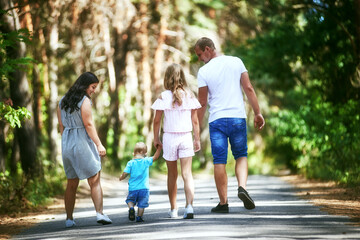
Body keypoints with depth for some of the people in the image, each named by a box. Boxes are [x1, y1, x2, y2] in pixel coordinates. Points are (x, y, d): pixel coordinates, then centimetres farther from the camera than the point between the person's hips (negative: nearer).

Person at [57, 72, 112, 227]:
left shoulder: (63, 101, 12)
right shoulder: (84, 100, -9)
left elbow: (61, 125, 15)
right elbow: (88, 124, -14)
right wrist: (99, 144, -12)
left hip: (67, 144, 7)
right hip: (82, 143, -6)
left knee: (71, 184, 12)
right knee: (95, 181, -3)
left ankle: (69, 218, 11)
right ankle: (99, 213, -13)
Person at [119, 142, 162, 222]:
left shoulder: (130, 163, -3)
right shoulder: (146, 161, -2)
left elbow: (125, 174, -5)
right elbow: (155, 157, 8)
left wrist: (121, 177, 16)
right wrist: (159, 148, 19)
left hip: (133, 188, 0)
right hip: (144, 188, 0)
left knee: (130, 200, 19)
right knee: (142, 204, 11)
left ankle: (131, 208, -7)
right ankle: (139, 217, 5)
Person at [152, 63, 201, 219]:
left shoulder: (164, 97, -6)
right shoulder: (189, 96, -1)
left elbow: (157, 121, -3)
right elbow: (195, 121, 2)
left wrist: (156, 138, 9)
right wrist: (197, 139, 10)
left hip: (169, 137, -1)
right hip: (186, 136, 1)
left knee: (172, 175, 12)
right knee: (187, 173, -3)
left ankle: (173, 209, 19)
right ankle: (189, 205, -21)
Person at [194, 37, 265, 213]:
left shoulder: (204, 71, -2)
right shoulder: (236, 62, 4)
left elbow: (202, 102, 0)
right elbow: (249, 88, 1)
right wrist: (257, 113, 6)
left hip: (217, 120, -2)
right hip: (238, 117, 2)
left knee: (219, 161, 3)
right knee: (241, 155, 14)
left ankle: (223, 202, 5)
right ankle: (242, 187, -11)